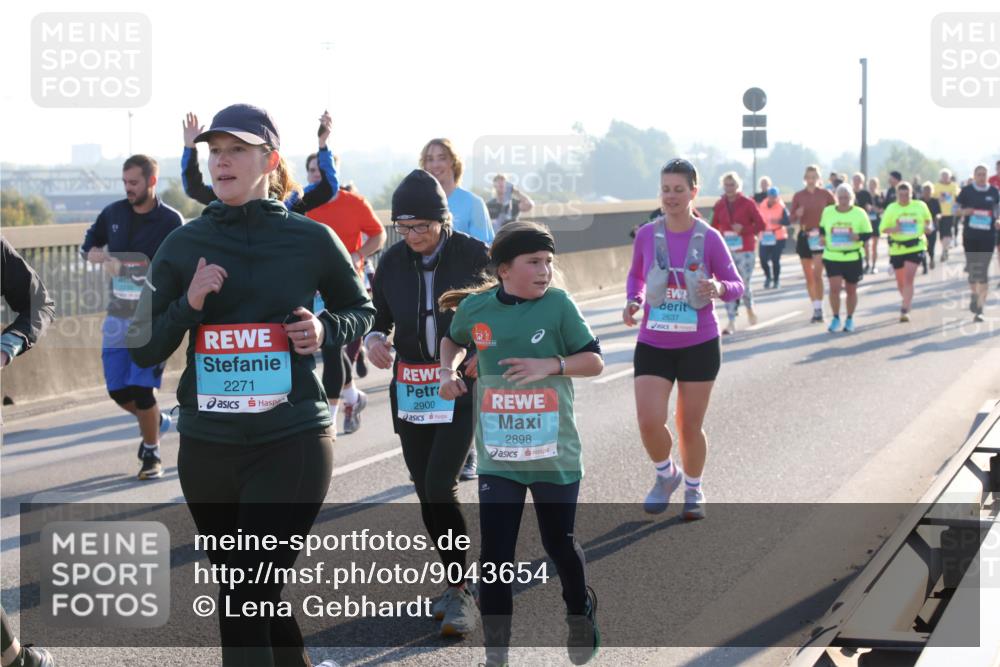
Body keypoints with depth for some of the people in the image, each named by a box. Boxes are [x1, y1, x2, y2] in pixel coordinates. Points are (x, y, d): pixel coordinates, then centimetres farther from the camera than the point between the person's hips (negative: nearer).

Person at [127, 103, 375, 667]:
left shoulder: (311, 239, -2)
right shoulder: (184, 245, 4)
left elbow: (361, 311, 13)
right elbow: (146, 349, 5)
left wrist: (324, 330, -8)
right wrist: (189, 303, -13)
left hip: (292, 444, -4)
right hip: (207, 445, 4)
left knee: (245, 602, -10)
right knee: (254, 597, 16)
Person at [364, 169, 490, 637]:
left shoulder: (473, 255, -9)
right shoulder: (392, 262, 1)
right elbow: (380, 317, 11)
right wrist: (374, 339, -13)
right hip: (410, 388, 5)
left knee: (440, 488, -16)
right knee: (426, 493, 9)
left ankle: (459, 595, -7)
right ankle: (456, 585, 24)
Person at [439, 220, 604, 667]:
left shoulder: (558, 304, -8)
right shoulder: (474, 307, -3)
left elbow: (594, 361, -4)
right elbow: (454, 341, 19)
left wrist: (551, 365, -20)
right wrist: (448, 371, 0)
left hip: (555, 456, -1)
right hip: (497, 458, 1)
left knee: (560, 545, 13)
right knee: (494, 555, -2)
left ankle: (581, 617, 42)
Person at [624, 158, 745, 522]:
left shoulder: (709, 239, -7)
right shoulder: (646, 236, -2)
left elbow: (736, 286, -2)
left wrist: (718, 288, -25)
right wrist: (633, 301, -5)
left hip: (699, 345, -1)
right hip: (653, 345, 1)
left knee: (690, 427, 7)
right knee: (649, 422, -12)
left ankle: (693, 490, 33)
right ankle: (666, 475, 19)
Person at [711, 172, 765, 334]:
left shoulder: (747, 203, -4)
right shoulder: (719, 205, 4)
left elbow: (760, 225, -4)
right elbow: (714, 228, 9)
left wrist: (744, 229, -18)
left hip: (745, 250, -2)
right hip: (726, 251, 3)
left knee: (743, 285, -2)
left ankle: (750, 309, 30)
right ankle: (731, 322, 0)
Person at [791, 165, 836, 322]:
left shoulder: (826, 194, -1)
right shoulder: (798, 196, 4)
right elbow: (792, 219, 6)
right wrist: (797, 214, -15)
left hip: (821, 237, -3)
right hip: (804, 237, 3)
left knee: (817, 274, -14)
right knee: (808, 276, 7)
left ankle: (819, 308, -10)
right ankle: (815, 308, 17)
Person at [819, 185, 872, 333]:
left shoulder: (860, 213, -3)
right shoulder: (827, 211, 2)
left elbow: (868, 233, 0)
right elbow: (822, 228, 19)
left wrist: (858, 237, -19)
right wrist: (823, 238, 2)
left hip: (853, 258, 0)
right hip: (832, 257, 0)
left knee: (851, 290, 9)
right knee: (834, 287, -13)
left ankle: (850, 319, 25)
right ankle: (836, 318, 4)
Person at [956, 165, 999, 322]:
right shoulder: (967, 191, -1)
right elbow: (956, 209, 5)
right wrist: (963, 212, -16)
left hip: (987, 237, 0)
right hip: (970, 236, 0)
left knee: (983, 272, -5)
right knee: (972, 269, 6)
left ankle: (979, 309, -3)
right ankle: (974, 294, 38)